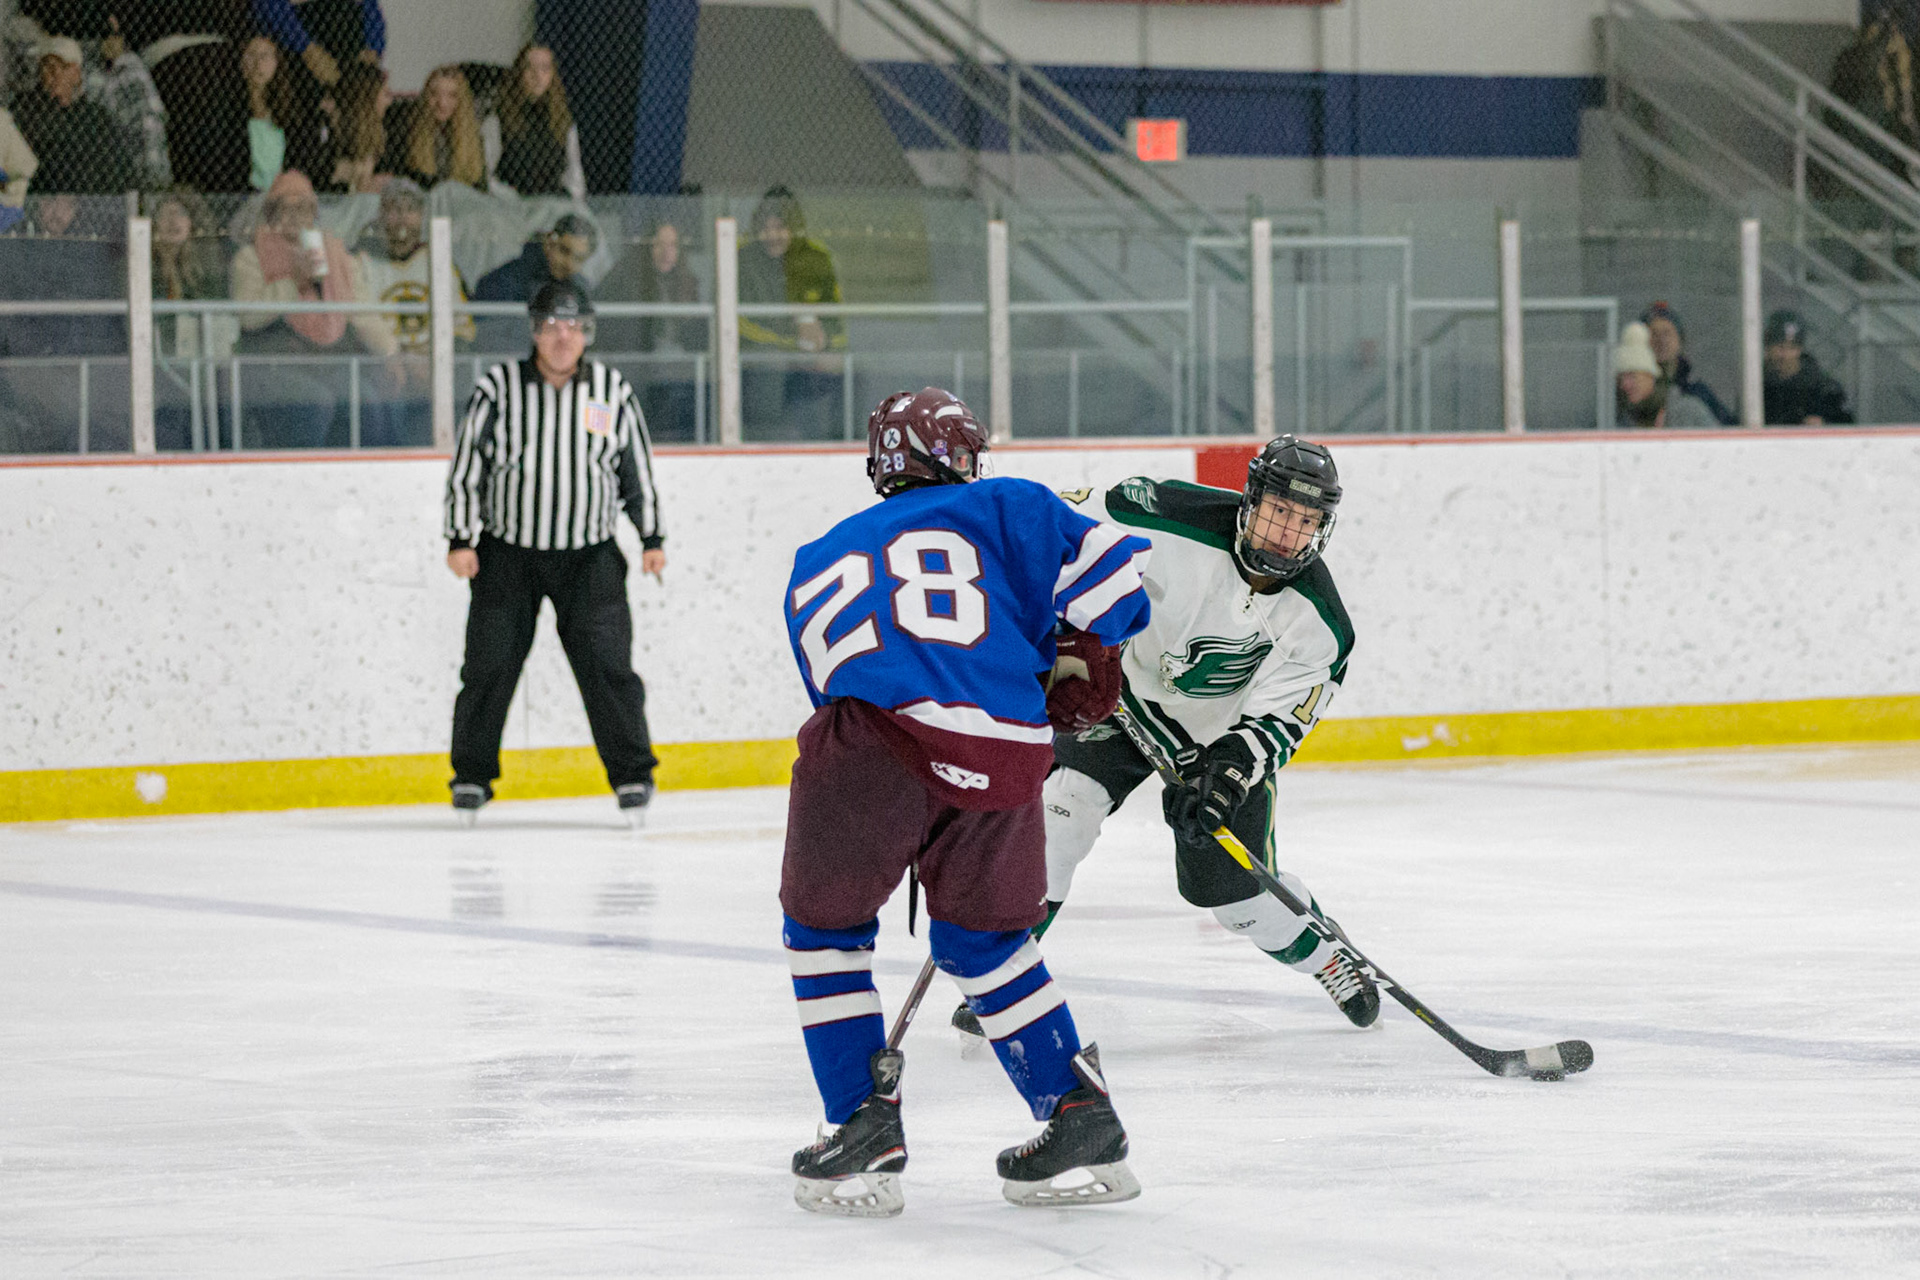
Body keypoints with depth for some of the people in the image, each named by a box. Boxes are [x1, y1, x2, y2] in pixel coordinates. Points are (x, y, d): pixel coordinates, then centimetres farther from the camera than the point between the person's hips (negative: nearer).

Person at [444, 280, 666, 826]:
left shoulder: (613, 392, 2)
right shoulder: (499, 387, -4)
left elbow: (638, 468, 11)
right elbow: (466, 466, -2)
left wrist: (652, 538, 8)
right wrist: (461, 539, -7)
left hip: (588, 555, 1)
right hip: (507, 551, 0)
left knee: (606, 660, -7)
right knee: (490, 663, -2)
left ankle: (632, 775, 3)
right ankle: (472, 776, 11)